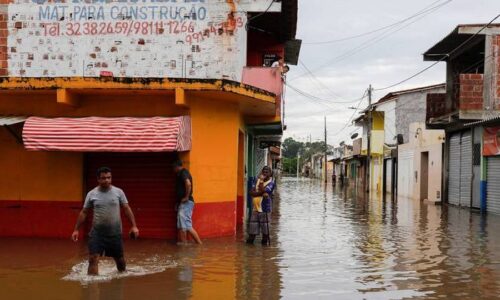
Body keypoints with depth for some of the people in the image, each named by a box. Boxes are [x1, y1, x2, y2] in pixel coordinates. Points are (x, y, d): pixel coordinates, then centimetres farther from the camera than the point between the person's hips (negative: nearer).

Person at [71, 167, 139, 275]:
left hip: (115, 232, 0)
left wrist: (134, 226, -7)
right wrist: (76, 229, 3)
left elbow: (127, 209, 0)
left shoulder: (118, 192, -2)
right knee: (93, 258, -12)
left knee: (119, 258, 13)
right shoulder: (91, 194, 0)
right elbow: (84, 212, 6)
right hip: (97, 232, 0)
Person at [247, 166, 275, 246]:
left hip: (264, 208, -5)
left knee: (265, 226, 1)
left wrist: (261, 181, -13)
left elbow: (262, 191, -20)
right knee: (253, 225, 10)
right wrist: (261, 193, -13)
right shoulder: (257, 181, 11)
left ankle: (265, 240, 14)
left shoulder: (271, 183, -5)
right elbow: (251, 192, 1)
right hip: (255, 207, 5)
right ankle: (250, 239, 23)